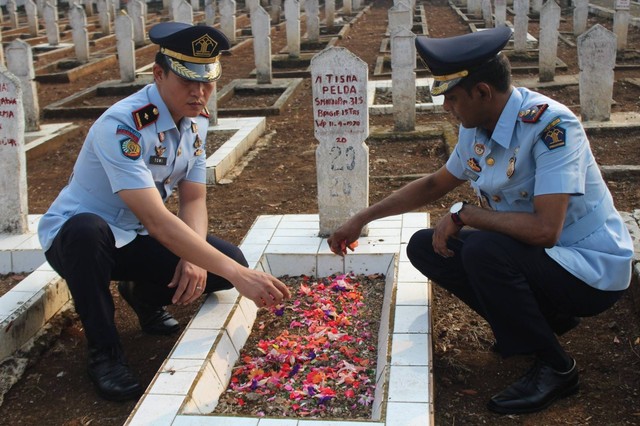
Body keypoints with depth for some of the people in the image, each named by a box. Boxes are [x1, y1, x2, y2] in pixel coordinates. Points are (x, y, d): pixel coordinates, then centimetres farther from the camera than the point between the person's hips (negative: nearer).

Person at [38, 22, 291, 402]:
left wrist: (193, 259, -24)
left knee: (230, 258, -16)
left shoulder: (196, 119, -6)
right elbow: (156, 220, -39)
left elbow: (193, 200, -4)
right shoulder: (121, 127, -31)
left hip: (134, 238, 6)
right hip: (73, 237, -5)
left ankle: (147, 296, 13)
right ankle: (105, 353, -20)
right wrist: (237, 274, -45)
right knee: (87, 229, -42)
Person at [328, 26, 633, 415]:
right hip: (524, 255, 8)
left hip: (592, 271, -8)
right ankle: (545, 317, 10)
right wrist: (363, 219, 14)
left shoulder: (551, 126, -26)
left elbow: (544, 229, -35)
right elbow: (434, 185, 15)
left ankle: (555, 367, -10)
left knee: (482, 250, -32)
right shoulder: (476, 128, -2)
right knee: (424, 247, 1)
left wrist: (464, 214, -22)